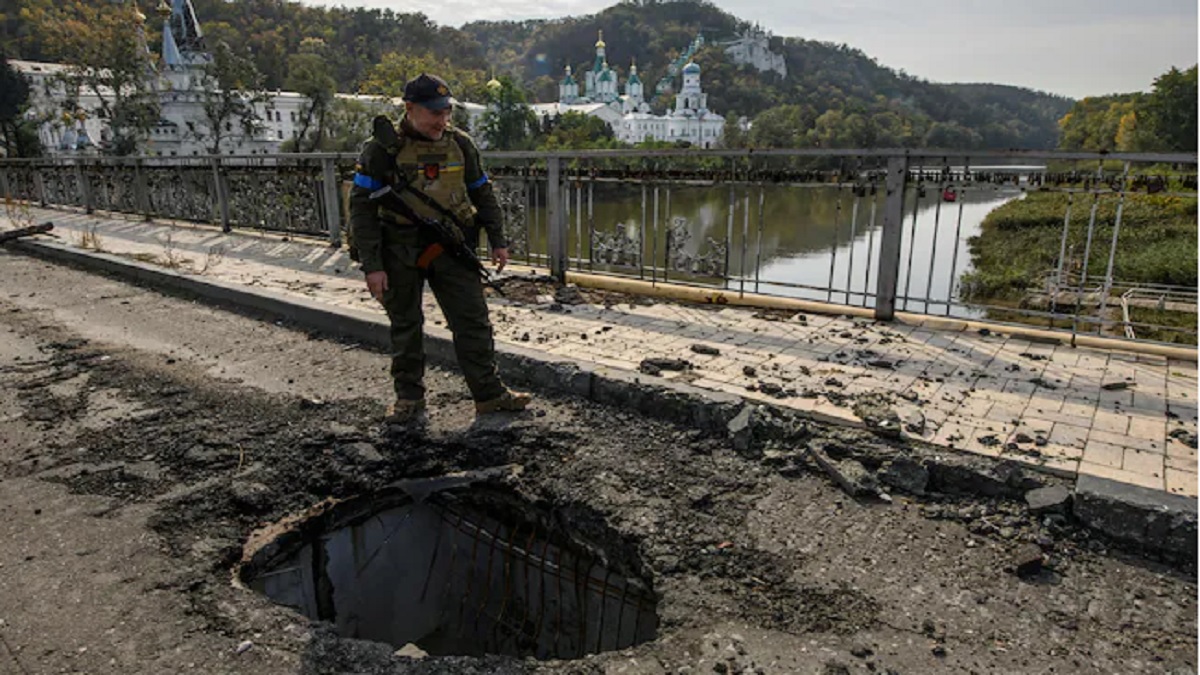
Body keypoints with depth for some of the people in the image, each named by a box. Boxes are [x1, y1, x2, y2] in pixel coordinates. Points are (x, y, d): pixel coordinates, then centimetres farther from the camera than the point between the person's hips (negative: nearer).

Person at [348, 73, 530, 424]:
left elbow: (482, 194, 14)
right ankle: (409, 397, 24)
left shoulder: (460, 144, 3)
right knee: (405, 326, 9)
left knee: (473, 321, 1)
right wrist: (372, 266, -13)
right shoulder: (382, 148, -8)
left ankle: (489, 394, 11)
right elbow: (362, 208, -8)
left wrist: (497, 241, 9)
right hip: (400, 252, -2)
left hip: (451, 247, 3)